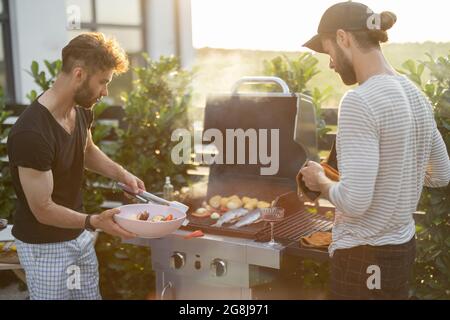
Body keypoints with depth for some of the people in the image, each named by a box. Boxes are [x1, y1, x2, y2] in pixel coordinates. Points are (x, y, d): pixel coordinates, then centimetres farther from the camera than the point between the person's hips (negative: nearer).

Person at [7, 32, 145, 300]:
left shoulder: (81, 109, -5)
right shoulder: (31, 134, -31)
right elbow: (43, 210, -24)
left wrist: (122, 174, 2)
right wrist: (94, 222, -34)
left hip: (79, 234, 8)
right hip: (45, 246, -7)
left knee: (91, 294, 17)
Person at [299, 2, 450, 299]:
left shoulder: (359, 101, -23)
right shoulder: (417, 96, 3)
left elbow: (355, 202, -25)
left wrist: (320, 180, -8)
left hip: (365, 258, -8)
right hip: (403, 247, 8)